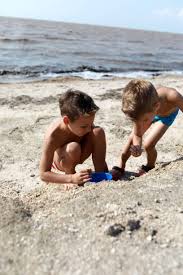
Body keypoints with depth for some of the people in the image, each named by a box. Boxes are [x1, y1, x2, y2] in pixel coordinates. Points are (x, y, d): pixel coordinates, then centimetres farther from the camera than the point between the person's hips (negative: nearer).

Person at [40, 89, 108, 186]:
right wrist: (71, 179, -46)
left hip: (78, 156, 4)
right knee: (73, 148, -40)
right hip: (60, 163, -4)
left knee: (98, 132, -24)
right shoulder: (53, 135, -37)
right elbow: (43, 174, -34)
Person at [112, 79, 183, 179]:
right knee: (132, 139, 2)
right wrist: (137, 147, -45)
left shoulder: (172, 96, -49)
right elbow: (137, 136, -23)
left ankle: (149, 168, 16)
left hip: (168, 114, -2)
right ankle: (120, 167, 22)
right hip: (150, 110, 2)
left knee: (148, 144, -14)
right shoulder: (140, 111, -37)